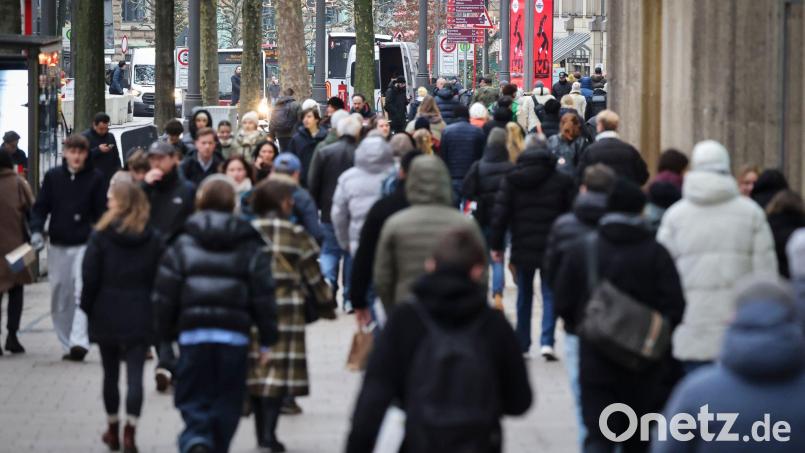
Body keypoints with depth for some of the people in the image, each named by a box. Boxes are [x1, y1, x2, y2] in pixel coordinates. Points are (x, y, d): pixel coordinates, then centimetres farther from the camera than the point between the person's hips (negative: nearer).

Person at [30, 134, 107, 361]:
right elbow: (40, 206, 8)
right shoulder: (53, 176, 7)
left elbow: (102, 212, 2)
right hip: (58, 246, 3)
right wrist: (36, 230, -8)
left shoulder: (95, 178, 1)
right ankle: (67, 344, 15)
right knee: (60, 298, 6)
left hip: (85, 245, -3)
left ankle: (79, 341, -27)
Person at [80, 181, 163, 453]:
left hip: (107, 315, 0)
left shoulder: (100, 236, -8)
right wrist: (156, 313, 8)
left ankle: (113, 431, 23)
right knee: (135, 375, -1)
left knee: (110, 374, 13)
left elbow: (90, 277, -7)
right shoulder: (153, 240, -3)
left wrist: (87, 308, 5)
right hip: (140, 317, 0)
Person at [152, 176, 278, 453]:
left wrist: (166, 334, 13)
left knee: (193, 402, 2)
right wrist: (267, 341, 7)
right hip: (234, 336, 0)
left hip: (193, 335, 0)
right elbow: (264, 295, 2)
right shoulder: (249, 246, 4)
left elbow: (165, 295, 2)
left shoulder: (182, 246, 3)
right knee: (226, 407, 11)